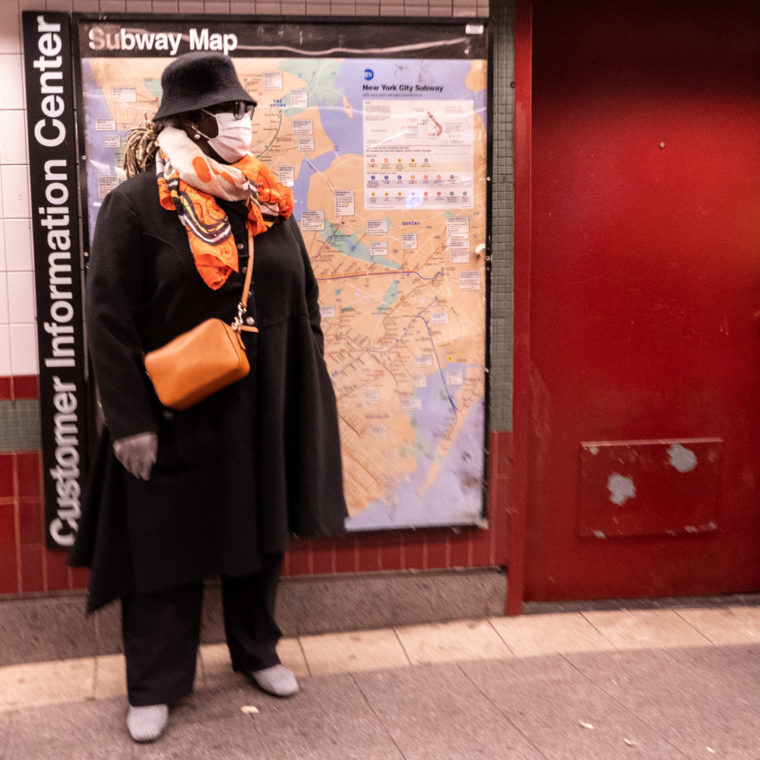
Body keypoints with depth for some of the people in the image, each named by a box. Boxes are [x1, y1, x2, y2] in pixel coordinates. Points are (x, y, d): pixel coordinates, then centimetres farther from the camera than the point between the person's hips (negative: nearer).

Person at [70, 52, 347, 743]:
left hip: (262, 411, 5)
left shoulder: (267, 203, 6)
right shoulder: (136, 205, -10)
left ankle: (257, 650, 37)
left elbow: (304, 302, 11)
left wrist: (308, 393, 9)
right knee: (165, 543, 7)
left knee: (259, 532, 17)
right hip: (175, 417, -5)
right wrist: (130, 420, -15)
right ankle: (154, 685, 23)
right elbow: (109, 320, -12)